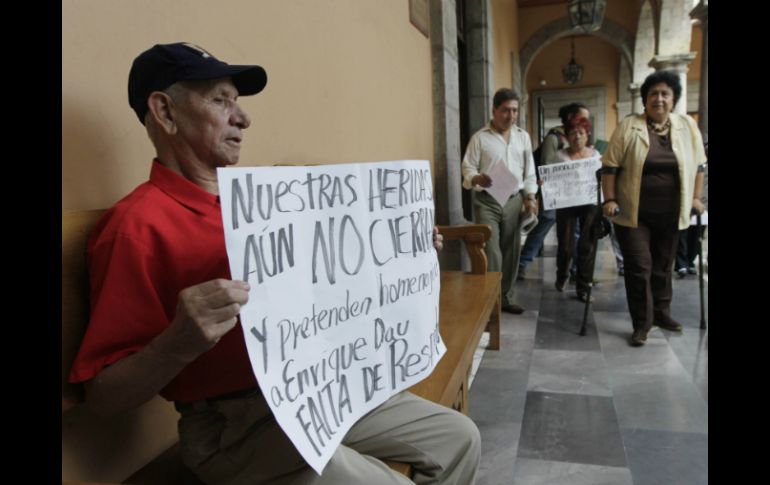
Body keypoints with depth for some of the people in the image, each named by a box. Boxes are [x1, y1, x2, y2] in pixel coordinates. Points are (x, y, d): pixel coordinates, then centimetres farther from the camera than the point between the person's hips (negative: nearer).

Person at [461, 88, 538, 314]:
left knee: (511, 252, 8)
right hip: (487, 202, -4)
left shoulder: (523, 137, 11)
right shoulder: (479, 137, -2)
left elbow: (529, 171, 13)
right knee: (492, 253, -10)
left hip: (514, 200, 5)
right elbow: (468, 168, -5)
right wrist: (477, 179, -27)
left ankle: (506, 298, 21)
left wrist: (530, 197, 3)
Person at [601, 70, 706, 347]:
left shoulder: (687, 126, 4)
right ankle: (642, 323, 5)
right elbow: (610, 166, -5)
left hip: (670, 215, 3)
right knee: (639, 267, -4)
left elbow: (698, 165, 11)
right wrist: (609, 200, -11)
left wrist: (696, 198, 8)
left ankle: (661, 312, 31)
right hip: (634, 214, -3)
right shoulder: (628, 128, -5)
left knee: (663, 266, 15)